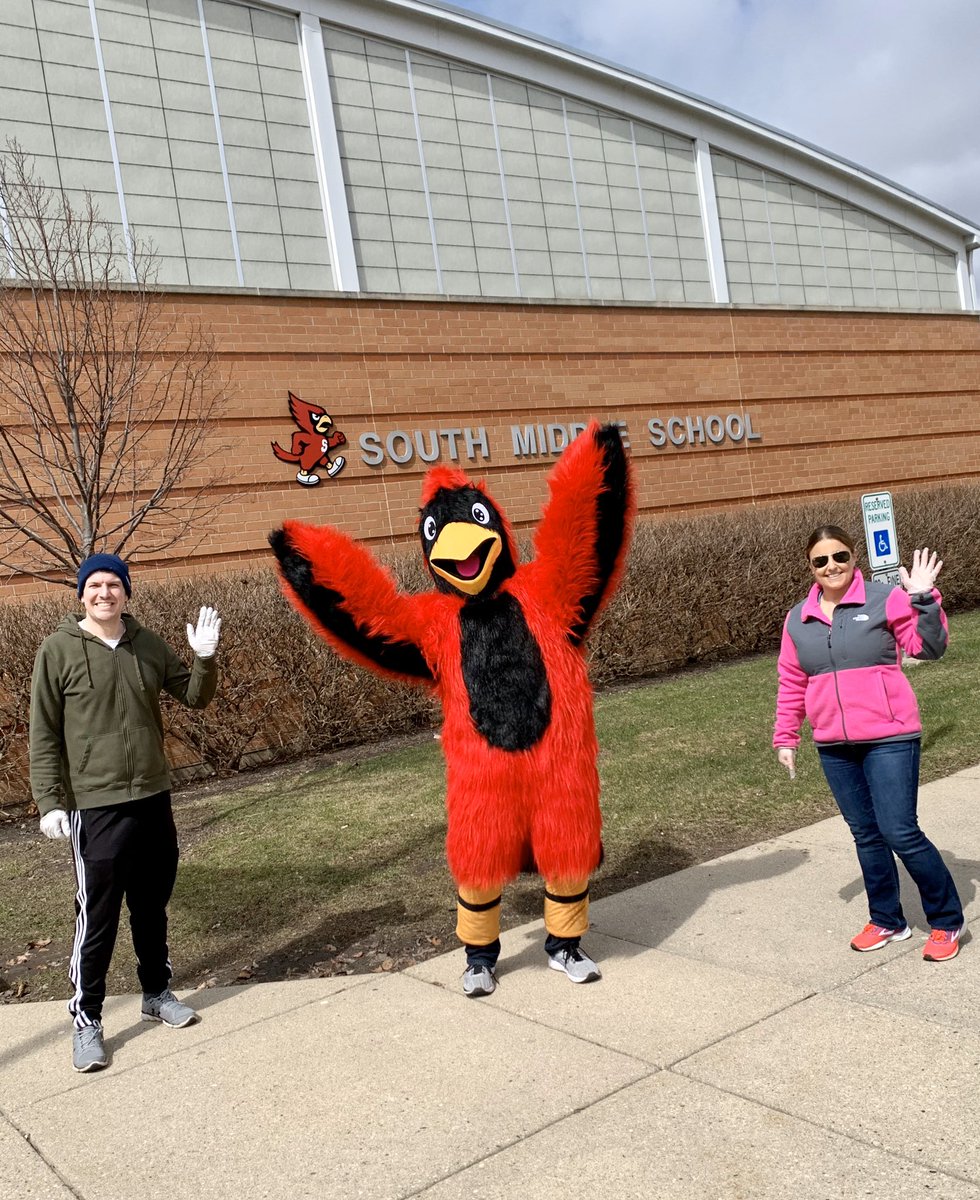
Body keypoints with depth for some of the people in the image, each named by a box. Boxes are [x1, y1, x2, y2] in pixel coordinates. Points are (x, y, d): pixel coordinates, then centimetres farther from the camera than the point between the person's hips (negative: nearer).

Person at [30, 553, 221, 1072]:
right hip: (95, 808, -5)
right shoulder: (58, 649, -9)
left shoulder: (148, 645, 3)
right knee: (97, 917, 1)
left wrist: (205, 659, -11)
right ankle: (86, 1020, 16)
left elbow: (194, 697, 8)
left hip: (154, 800, 5)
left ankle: (157, 992, 36)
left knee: (152, 907, 18)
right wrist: (49, 801, -12)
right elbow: (43, 734, -7)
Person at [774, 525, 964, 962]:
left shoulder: (885, 600, -5)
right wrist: (785, 737, 14)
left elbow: (930, 647, -11)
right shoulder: (798, 619, 8)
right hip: (834, 747, 4)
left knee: (900, 832, -5)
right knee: (866, 835, 13)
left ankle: (947, 921, 15)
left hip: (889, 739, -4)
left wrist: (923, 600, -23)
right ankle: (887, 921, 29)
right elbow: (791, 684, 14)